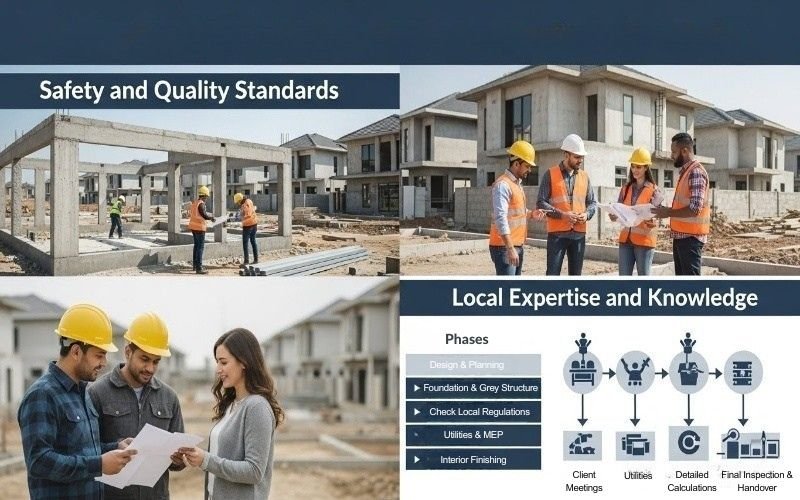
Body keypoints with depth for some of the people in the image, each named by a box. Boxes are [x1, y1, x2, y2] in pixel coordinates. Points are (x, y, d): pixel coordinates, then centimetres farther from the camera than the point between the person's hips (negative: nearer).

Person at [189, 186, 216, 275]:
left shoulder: (194, 202, 9)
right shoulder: (201, 204, -18)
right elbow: (204, 215, -25)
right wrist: (211, 218, -6)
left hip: (193, 226, 10)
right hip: (199, 227, -10)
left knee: (196, 245, 21)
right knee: (200, 247, -9)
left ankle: (195, 265, 29)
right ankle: (199, 268, -13)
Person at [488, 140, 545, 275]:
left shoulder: (517, 183, 16)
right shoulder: (502, 185, -15)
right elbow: (501, 218, -23)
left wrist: (531, 214, 3)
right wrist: (510, 248, -26)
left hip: (517, 245, 10)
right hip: (504, 247, -10)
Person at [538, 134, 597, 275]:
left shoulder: (584, 176, 11)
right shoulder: (551, 174, -2)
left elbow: (592, 203, 15)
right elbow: (541, 202, -7)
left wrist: (587, 214, -7)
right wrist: (562, 214, -17)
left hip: (579, 233, 4)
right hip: (557, 233, -4)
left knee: (576, 275, 10)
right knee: (553, 275, -5)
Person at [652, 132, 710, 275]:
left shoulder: (696, 172, -15)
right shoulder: (684, 172, 16)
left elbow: (695, 208, -23)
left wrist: (668, 213, -15)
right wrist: (667, 210, 8)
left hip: (691, 237, -10)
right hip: (681, 235, 10)